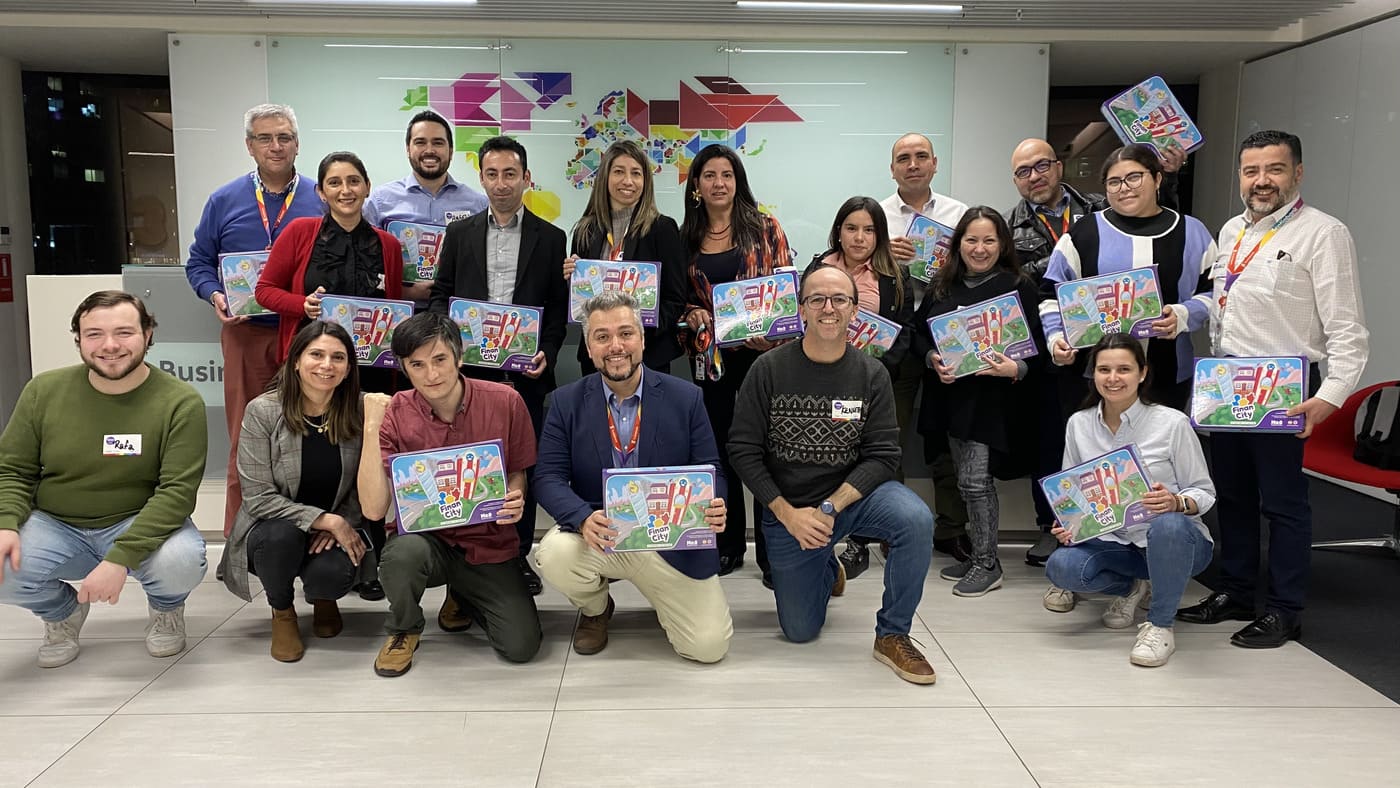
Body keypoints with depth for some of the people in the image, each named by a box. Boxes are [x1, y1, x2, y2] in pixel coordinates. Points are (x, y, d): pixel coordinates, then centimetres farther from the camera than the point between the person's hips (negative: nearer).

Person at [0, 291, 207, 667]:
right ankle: (61, 611, 13)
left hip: (141, 525, -3)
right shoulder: (44, 390, -4)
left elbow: (177, 490, -19)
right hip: (55, 526, 3)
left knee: (180, 561, -34)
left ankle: (166, 609, 8)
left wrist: (121, 557, -30)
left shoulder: (180, 401, -14)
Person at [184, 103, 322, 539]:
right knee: (245, 440, 2)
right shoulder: (225, 200, 9)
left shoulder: (322, 200, 6)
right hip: (246, 335, 1)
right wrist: (215, 296, -4)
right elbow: (199, 262, 15)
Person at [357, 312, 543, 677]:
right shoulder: (394, 414, -10)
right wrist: (371, 428, -24)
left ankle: (463, 596, 23)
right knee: (402, 552, -36)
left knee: (522, 646, -13)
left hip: (490, 545, 1)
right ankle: (403, 629, 0)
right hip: (427, 537, -1)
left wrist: (515, 499, -17)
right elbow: (374, 509, -18)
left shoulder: (505, 401, -10)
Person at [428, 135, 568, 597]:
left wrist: (548, 353, -8)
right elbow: (440, 294, 12)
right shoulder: (460, 234, 11)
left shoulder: (551, 238, 7)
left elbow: (558, 306, 6)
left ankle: (518, 555, 16)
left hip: (525, 371, -1)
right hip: (469, 368, 1)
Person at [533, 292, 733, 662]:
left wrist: (713, 507, -25)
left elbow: (710, 472, -1)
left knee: (709, 646, -11)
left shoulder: (686, 398, -2)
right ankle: (595, 609, 6)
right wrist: (584, 518, -28)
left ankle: (660, 598, 25)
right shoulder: (566, 402, -2)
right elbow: (548, 478, -7)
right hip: (598, 536, 1)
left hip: (672, 541, 0)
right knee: (554, 555, -32)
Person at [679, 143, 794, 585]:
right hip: (711, 357, 3)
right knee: (720, 449, 9)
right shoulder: (686, 237, 9)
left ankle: (772, 553, 8)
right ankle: (727, 545, 23)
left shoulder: (764, 228, 3)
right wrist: (692, 314, -8)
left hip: (762, 352, -2)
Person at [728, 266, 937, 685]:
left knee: (916, 520, -32)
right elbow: (743, 449, -9)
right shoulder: (769, 369, -10)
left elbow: (882, 455, -11)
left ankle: (892, 635, -11)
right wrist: (787, 514, -16)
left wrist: (829, 508, -22)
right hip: (787, 510, 0)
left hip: (854, 494, 0)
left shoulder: (871, 374, -7)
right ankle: (827, 570, 40)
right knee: (800, 631, 6)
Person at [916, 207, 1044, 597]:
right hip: (952, 393, 5)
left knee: (973, 480, -8)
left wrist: (1016, 369, -23)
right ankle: (979, 554, 26)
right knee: (973, 478, 13)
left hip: (993, 397, -5)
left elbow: (1038, 345, -5)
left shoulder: (1019, 286, -5)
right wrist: (933, 359, -8)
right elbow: (921, 332, 12)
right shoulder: (942, 286, 8)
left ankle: (987, 564, 6)